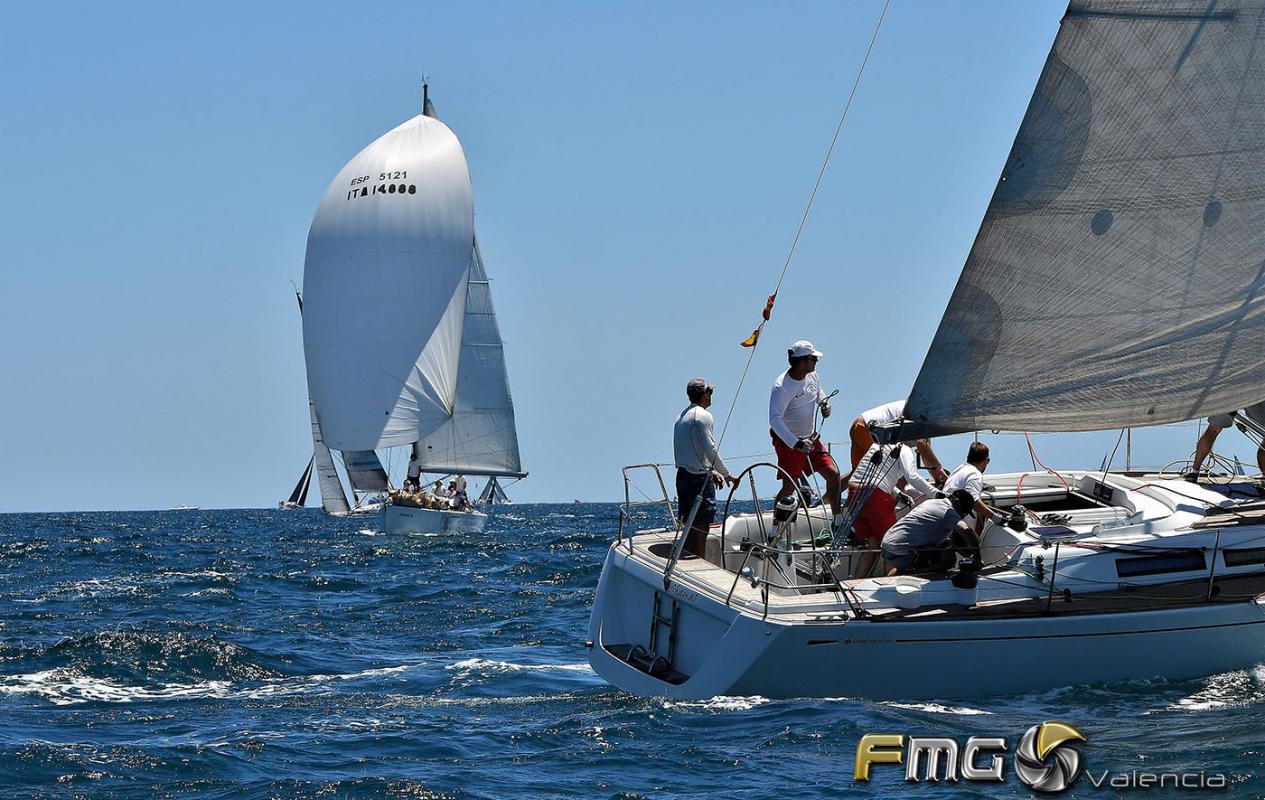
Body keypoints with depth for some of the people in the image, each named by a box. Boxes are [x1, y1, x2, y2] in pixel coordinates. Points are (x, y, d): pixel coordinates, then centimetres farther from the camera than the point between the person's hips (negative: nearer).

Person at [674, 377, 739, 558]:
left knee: (690, 527, 13)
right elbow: (709, 449, -16)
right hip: (700, 478, -9)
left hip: (682, 475, 9)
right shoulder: (703, 415, -10)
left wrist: (712, 471, 23)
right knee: (701, 527, -7)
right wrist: (726, 473, -8)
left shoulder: (682, 416, 17)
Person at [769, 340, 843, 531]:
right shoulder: (782, 387, -23)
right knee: (789, 487, -12)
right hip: (788, 441, -7)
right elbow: (775, 419, -29)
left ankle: (839, 524, 13)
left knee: (833, 473, 2)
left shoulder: (812, 375, 1)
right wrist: (796, 443, -37)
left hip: (810, 438, 7)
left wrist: (825, 403, 0)